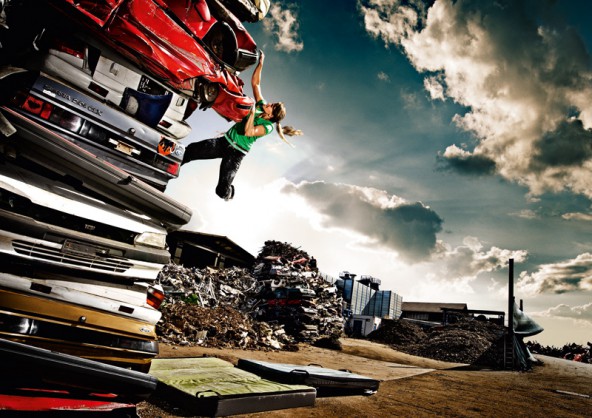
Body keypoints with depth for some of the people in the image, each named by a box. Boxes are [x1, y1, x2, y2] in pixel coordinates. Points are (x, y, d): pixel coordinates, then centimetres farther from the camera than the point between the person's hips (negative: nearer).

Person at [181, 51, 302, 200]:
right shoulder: (261, 105, 7)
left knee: (222, 190, -11)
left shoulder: (268, 127, -13)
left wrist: (252, 113, -25)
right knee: (191, 150, -6)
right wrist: (260, 63, 2)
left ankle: (229, 193, 26)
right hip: (224, 141, 6)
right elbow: (255, 83, 8)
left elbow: (248, 132, -27)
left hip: (236, 153, -6)